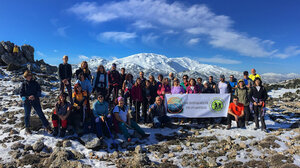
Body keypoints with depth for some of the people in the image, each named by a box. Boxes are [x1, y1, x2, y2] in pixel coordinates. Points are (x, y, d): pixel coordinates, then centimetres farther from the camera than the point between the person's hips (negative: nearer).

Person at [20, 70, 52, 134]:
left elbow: (39, 92, 3)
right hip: (27, 102, 1)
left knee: (40, 113, -3)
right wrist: (27, 97, -16)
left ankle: (47, 127, 0)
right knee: (27, 115, 12)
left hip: (35, 101, -1)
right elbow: (21, 93, 0)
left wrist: (34, 96, -15)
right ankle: (27, 128, 30)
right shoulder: (24, 84, 2)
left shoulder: (35, 83, 3)